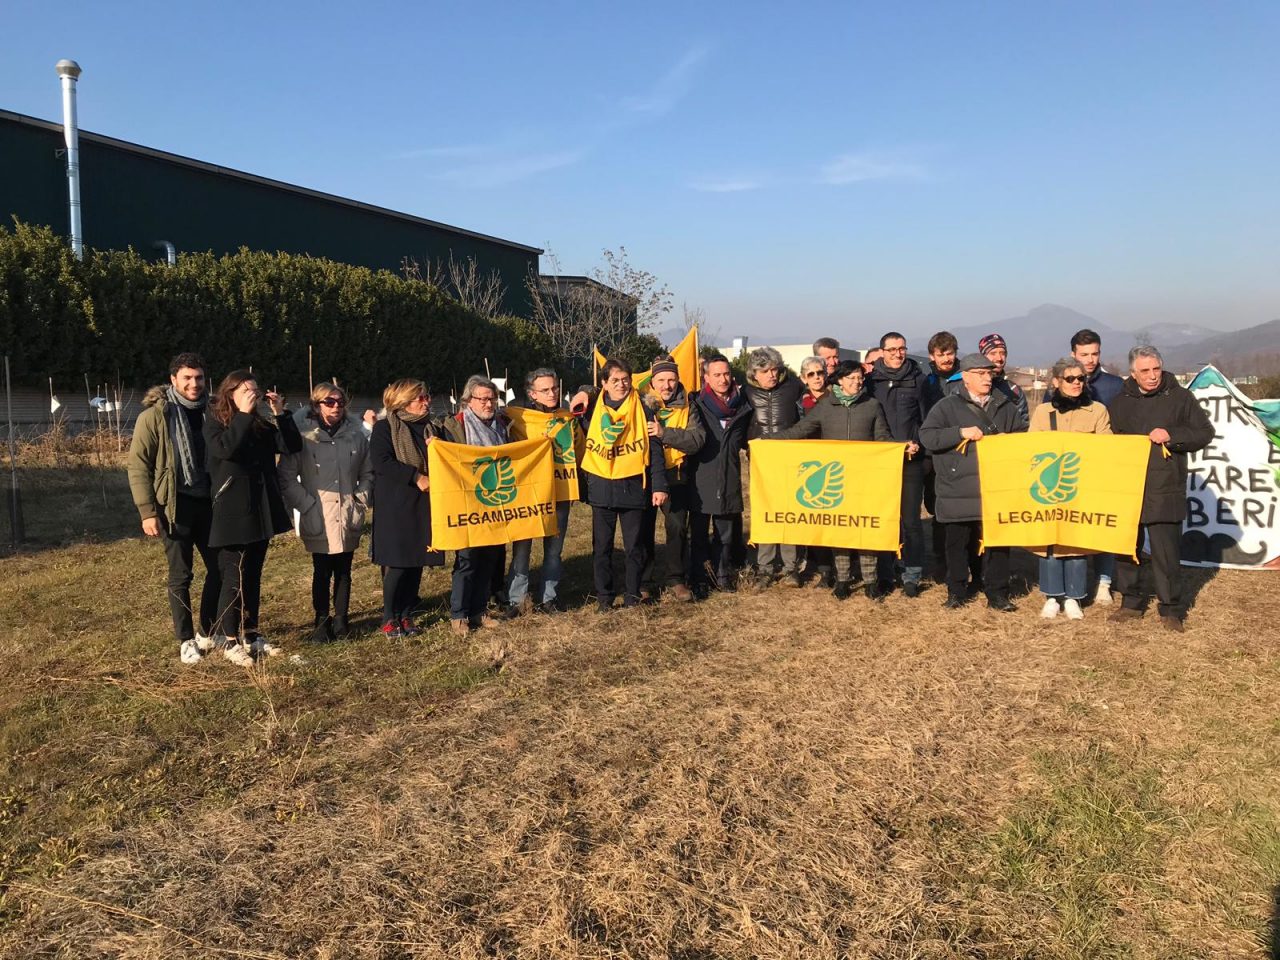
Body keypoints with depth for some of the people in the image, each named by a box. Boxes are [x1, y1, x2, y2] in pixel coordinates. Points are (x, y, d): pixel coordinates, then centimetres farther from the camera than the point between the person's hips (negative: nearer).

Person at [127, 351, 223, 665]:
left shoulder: (209, 411, 6)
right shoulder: (155, 415, -8)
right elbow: (138, 465, -9)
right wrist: (147, 511, -14)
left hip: (208, 502, 5)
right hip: (176, 506, -5)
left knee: (219, 568, 10)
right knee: (180, 576, 4)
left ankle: (208, 632, 26)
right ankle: (186, 640, 16)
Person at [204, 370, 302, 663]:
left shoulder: (262, 424, 10)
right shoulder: (215, 422, -5)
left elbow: (292, 446, -1)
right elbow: (225, 448, -25)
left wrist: (280, 413, -8)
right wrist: (244, 414, -22)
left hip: (261, 509, 6)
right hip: (233, 512, -6)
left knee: (253, 576, 13)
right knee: (234, 577, -2)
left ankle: (250, 634, 22)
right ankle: (228, 641, 8)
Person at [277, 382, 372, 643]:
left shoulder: (355, 433, 6)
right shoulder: (303, 434, -6)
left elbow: (367, 472, 16)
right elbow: (287, 476, -4)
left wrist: (361, 500, 6)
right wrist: (307, 505, -9)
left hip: (349, 516, 3)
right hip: (318, 517, -3)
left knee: (343, 571, 10)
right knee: (322, 572, 3)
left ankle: (341, 619, 22)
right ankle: (322, 622, 17)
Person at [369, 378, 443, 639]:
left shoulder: (431, 429, 14)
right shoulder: (385, 428, -3)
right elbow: (380, 461, -16)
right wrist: (416, 477, -19)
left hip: (425, 505, 5)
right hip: (395, 506, -5)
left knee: (417, 562, 6)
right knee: (396, 563, -6)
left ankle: (406, 615, 19)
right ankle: (389, 618, 10)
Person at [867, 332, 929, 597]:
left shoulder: (919, 380, 5)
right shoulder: (871, 380, 7)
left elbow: (928, 419, 5)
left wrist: (918, 444, -9)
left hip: (911, 461, -1)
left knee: (911, 520, 0)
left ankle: (912, 575, 10)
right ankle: (884, 574, 15)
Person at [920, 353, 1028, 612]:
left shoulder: (1006, 406, 13)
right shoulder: (948, 406, 1)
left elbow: (1022, 438, 21)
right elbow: (926, 436, -8)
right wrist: (961, 432, -15)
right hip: (958, 490, -3)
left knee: (999, 540, 4)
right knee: (958, 542, 6)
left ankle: (997, 593, 15)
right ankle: (956, 591, 20)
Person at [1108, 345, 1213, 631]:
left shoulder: (1180, 397, 2)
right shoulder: (1120, 402, 9)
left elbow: (1205, 433, 1)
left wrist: (1171, 436, -13)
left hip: (1165, 492, -3)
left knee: (1165, 552, -2)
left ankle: (1171, 609, 10)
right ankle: (1132, 602, 23)